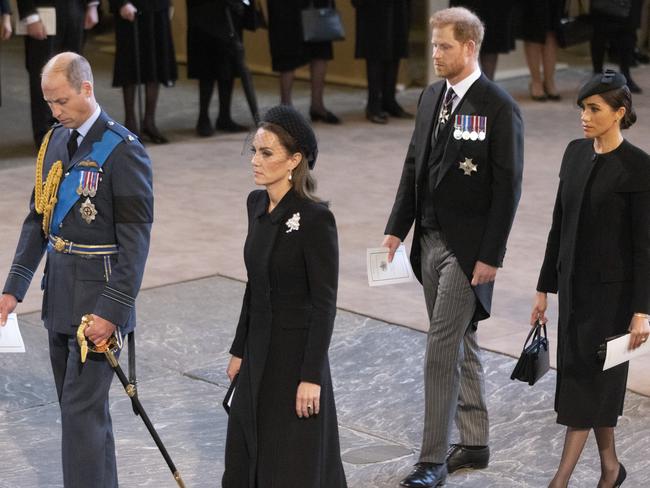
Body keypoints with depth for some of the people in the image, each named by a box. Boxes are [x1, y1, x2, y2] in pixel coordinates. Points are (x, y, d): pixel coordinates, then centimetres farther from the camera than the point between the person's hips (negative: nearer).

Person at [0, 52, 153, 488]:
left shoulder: (122, 150, -15)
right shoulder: (55, 141, 9)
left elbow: (135, 238, -17)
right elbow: (38, 219, 13)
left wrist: (113, 309, -21)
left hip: (97, 293, -8)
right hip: (60, 290, 8)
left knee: (83, 409, -8)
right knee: (75, 403, 16)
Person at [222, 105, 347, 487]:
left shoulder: (315, 218, -18)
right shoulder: (257, 204, 6)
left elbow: (325, 304, -17)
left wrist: (311, 376, -18)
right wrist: (240, 351, 15)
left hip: (297, 354, -8)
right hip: (259, 354, 8)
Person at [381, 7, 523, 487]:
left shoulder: (499, 107, -13)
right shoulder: (432, 96, 9)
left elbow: (508, 187, -14)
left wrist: (490, 255, -17)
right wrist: (397, 229, 8)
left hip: (468, 247, -7)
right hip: (430, 238, 8)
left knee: (442, 349, -8)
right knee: (461, 344, 16)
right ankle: (475, 443, 27)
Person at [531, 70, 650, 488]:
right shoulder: (576, 153, 5)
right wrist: (545, 287, 12)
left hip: (613, 289, -7)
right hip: (574, 284, 7)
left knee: (588, 379, -4)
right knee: (592, 380, 14)